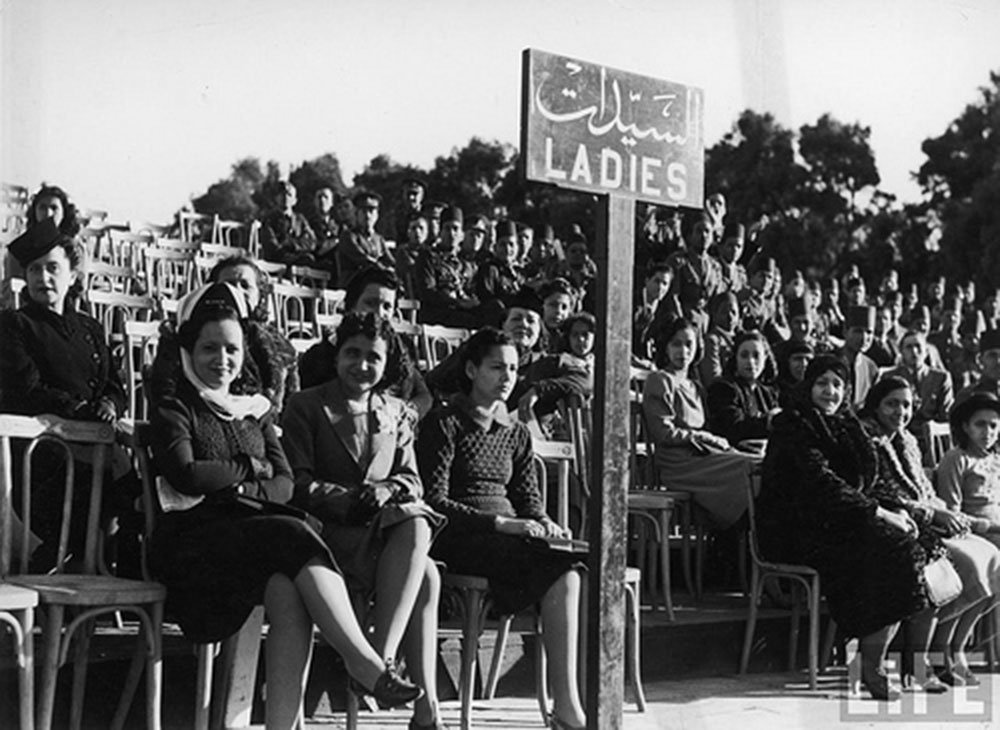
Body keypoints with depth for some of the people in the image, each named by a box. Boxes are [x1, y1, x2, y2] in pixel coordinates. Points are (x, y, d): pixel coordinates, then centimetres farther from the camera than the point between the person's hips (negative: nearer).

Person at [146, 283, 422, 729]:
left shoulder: (255, 410, 23)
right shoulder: (174, 406, 9)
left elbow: (285, 485, 10)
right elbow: (186, 474, -10)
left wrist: (225, 485, -8)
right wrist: (248, 468, 2)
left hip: (257, 542, 4)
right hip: (191, 545, -4)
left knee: (289, 595, -32)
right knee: (292, 534, -32)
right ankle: (365, 663, -33)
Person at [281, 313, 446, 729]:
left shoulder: (398, 414, 21)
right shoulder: (306, 407, 6)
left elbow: (412, 481, 15)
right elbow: (298, 483, -3)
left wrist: (388, 490, -9)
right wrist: (350, 501, -18)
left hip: (390, 529, 5)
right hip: (328, 531, -5)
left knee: (416, 523, -33)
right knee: (426, 575, -29)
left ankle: (379, 659, -35)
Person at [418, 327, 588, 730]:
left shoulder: (516, 433, 21)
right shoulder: (444, 425, 1)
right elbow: (434, 501, -8)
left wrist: (541, 522, -3)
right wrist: (500, 522, -16)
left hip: (510, 537, 6)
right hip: (459, 538, -6)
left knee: (569, 574, -27)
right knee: (562, 567, -30)